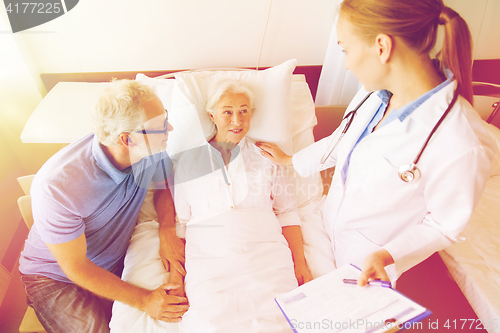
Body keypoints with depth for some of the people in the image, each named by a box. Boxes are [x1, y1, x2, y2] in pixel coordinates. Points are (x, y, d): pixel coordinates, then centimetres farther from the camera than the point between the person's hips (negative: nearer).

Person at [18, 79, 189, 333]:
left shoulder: (150, 148, -20)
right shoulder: (57, 187, -34)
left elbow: (162, 187, 1)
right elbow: (76, 269, -23)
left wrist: (168, 229, -19)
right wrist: (144, 300, -25)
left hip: (118, 261, 4)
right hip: (57, 277, -3)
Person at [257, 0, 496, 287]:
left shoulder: (463, 147, -36)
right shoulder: (375, 93, -13)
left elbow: (445, 225, -19)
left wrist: (388, 254, -32)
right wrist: (289, 160, 16)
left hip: (371, 260, -5)